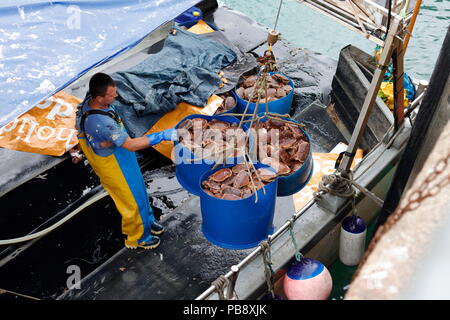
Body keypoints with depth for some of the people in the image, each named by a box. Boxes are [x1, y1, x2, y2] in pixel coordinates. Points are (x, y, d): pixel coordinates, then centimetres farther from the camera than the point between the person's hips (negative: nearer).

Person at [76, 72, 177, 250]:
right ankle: (137, 238, 37)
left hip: (122, 157, 9)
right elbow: (131, 145, -34)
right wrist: (162, 136, -34)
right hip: (114, 167, -9)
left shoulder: (90, 100, -12)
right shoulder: (101, 122, -40)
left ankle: (147, 221, 51)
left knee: (139, 190, 26)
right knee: (133, 201, 12)